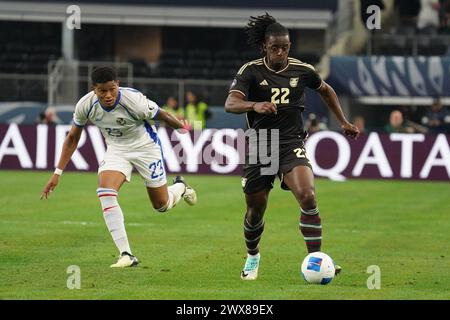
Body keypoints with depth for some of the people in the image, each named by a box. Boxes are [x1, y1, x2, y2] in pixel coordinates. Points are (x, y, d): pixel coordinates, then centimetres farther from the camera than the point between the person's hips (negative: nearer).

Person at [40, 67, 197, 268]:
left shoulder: (133, 100, -33)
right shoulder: (85, 105, -21)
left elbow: (161, 115, -13)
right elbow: (72, 138, -5)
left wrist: (181, 126, 5)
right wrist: (57, 173, -6)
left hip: (145, 147, -3)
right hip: (116, 149, 3)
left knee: (161, 205, 8)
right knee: (105, 193, -24)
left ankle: (180, 187, 48)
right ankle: (126, 255, -21)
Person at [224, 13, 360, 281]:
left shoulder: (302, 70, 1)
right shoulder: (251, 71, -7)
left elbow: (326, 90, 22)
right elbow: (231, 103, -23)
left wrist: (343, 122, 21)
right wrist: (255, 105, -42)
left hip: (292, 143, 0)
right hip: (259, 145, 0)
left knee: (308, 197, -24)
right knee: (255, 209, 9)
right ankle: (253, 257, 38)